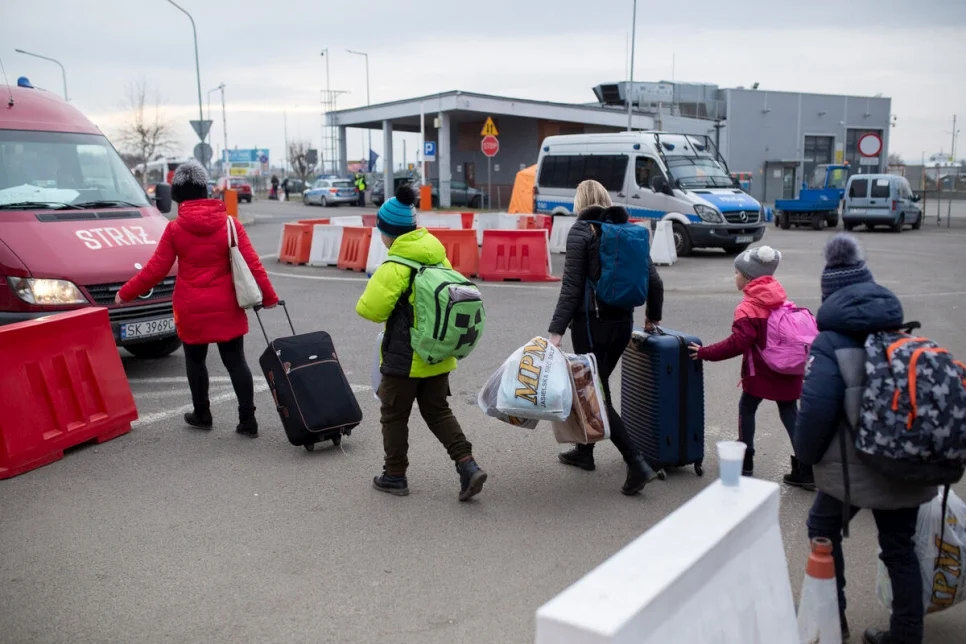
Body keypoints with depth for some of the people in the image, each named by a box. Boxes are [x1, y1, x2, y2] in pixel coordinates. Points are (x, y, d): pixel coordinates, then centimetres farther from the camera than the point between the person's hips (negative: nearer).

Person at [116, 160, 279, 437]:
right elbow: (252, 264, -5)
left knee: (195, 360, 17)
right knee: (236, 361, 5)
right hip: (226, 308, 1)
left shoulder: (175, 229, -5)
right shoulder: (229, 224, -2)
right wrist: (268, 296, 2)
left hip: (192, 310, -1)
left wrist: (125, 293, 8)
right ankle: (248, 420, 3)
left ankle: (202, 414, 26)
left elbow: (156, 269, -4)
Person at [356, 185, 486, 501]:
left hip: (404, 358, -7)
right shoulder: (438, 255, 4)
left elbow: (370, 309, -20)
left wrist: (375, 287, 0)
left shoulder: (395, 267, -20)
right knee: (438, 411, 17)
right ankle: (468, 465, 4)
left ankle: (395, 475, 22)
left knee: (394, 415, 11)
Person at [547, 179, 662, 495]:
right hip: (623, 323, 7)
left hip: (591, 323, -7)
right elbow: (654, 280, 8)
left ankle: (637, 464, -10)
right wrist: (653, 317, 23)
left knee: (597, 396, -1)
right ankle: (584, 451, 35)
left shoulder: (582, 231, -9)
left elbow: (571, 287, -17)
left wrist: (556, 330, -19)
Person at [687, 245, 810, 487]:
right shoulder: (779, 299, 9)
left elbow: (737, 343, -23)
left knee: (746, 408, 13)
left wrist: (705, 353, -16)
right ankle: (805, 469, 9)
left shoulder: (748, 308, -16)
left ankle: (745, 461, 20)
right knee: (790, 413, 10)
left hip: (761, 372, -7)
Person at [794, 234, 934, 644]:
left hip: (855, 465, -5)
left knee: (824, 529, 18)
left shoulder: (831, 341, -12)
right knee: (899, 548, 17)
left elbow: (816, 408, -20)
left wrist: (806, 454, -3)